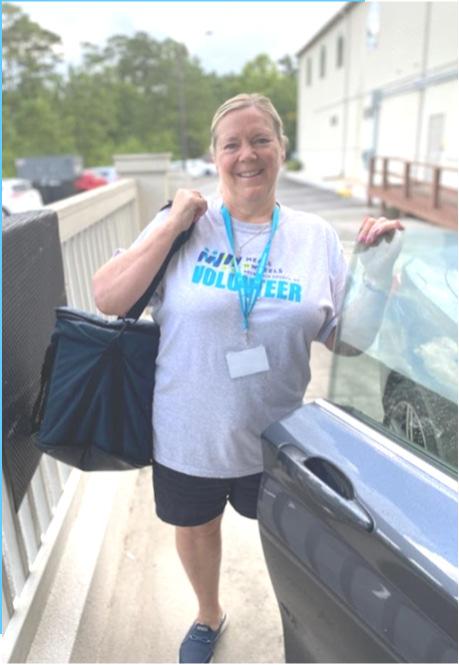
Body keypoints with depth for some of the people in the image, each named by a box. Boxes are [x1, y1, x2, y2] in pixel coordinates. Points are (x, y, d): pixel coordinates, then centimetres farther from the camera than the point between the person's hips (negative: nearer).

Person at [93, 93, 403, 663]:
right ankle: (209, 616, 60)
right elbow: (107, 299, -14)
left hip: (278, 439, 1)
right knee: (196, 530, 25)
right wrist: (172, 227, -19)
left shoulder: (316, 236, -4)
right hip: (188, 437, 0)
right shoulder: (185, 223, -8)